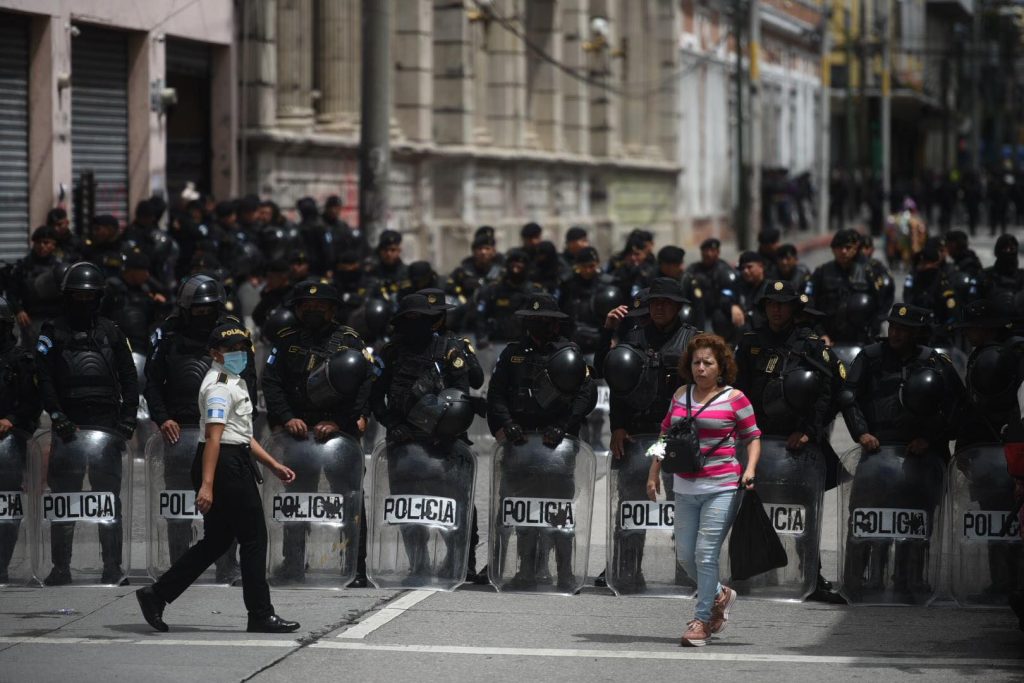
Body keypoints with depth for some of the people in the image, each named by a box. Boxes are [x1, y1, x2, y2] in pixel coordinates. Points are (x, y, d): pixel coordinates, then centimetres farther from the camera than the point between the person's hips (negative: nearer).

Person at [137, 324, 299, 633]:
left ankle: (156, 595, 12)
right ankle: (261, 616, 4)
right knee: (253, 538, -3)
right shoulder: (220, 385, -13)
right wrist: (207, 485, -30)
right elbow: (214, 436, -22)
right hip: (225, 466, -11)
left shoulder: (235, 382, 21)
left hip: (235, 462, 11)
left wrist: (274, 465, 23)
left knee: (216, 540, 12)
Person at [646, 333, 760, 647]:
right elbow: (666, 433, 19)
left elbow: (753, 436, 3)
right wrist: (654, 473, 15)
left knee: (705, 553, -10)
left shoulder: (734, 398, -4)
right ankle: (720, 596, 33)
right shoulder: (681, 395, 10)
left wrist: (750, 469, -13)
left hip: (721, 488, -5)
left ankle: (701, 620, -1)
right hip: (685, 488, 6)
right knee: (685, 554, 8)